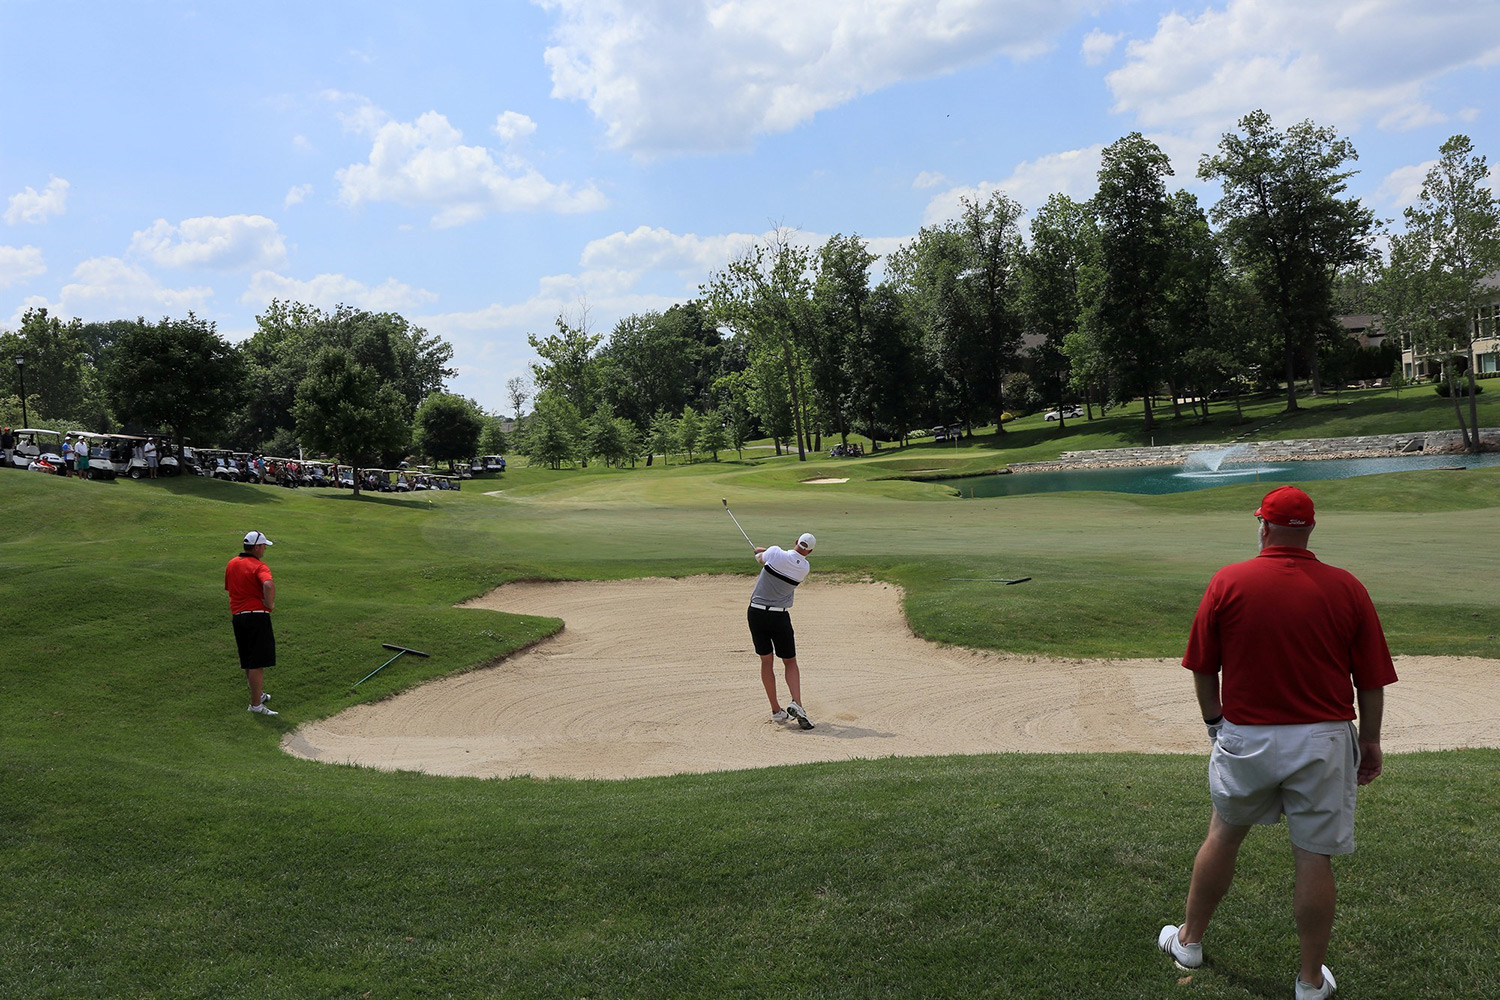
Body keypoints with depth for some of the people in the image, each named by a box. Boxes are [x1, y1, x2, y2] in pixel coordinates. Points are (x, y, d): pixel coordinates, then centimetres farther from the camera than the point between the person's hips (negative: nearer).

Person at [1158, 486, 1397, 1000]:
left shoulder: (1228, 582, -7)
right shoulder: (1347, 589, -6)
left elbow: (1202, 669, -2)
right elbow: (1372, 681, -1)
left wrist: (1214, 722, 13)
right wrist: (1370, 741, 12)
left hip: (1245, 739, 0)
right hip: (1323, 742, 0)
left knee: (1223, 837, 18)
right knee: (1314, 859, 8)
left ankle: (1189, 941, 33)